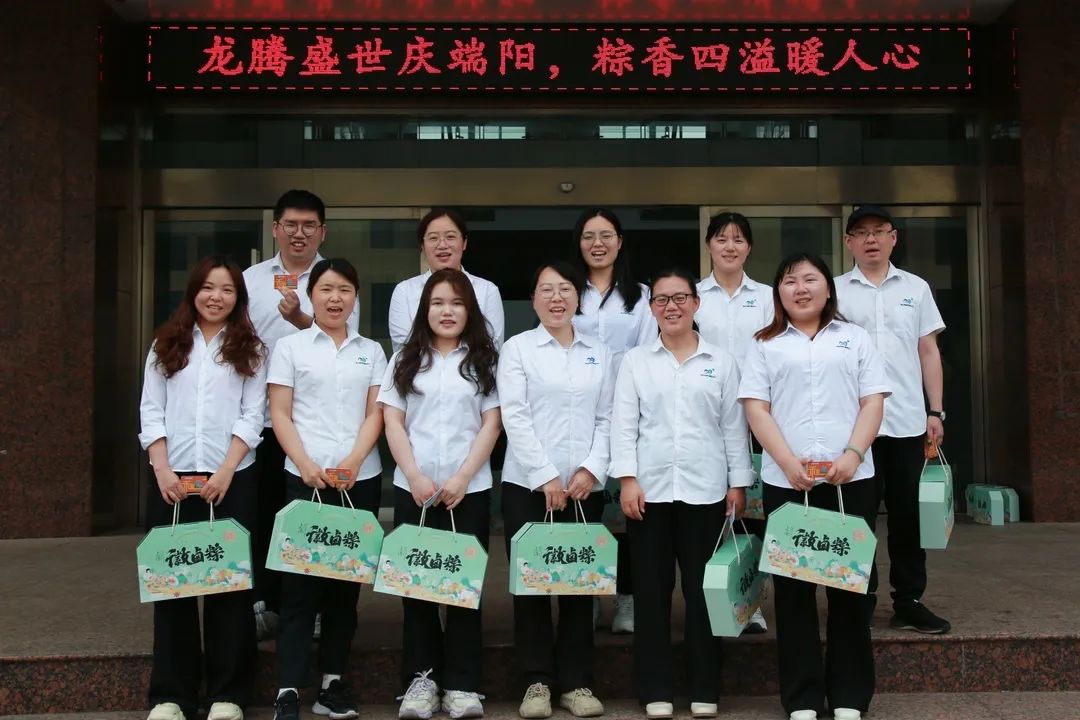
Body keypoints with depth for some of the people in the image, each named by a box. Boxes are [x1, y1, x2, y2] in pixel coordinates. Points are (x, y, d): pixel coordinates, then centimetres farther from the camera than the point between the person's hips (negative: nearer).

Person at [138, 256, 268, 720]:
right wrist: (163, 469, -6)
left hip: (231, 480, -1)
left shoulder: (249, 350, 8)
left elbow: (252, 416, 0)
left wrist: (226, 471, -11)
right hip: (172, 479, 2)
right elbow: (151, 411, 6)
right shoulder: (166, 345, 12)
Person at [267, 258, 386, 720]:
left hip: (361, 478, 3)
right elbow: (280, 415, 0)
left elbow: (375, 415, 6)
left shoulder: (371, 351, 12)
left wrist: (353, 462, -10)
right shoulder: (290, 347, 6)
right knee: (300, 582, -3)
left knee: (347, 580, 7)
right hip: (305, 477, -2)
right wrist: (306, 465, -13)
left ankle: (333, 682, 17)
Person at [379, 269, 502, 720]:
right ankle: (421, 678, 13)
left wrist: (462, 478, -10)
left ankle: (462, 684, 9)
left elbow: (492, 424, 1)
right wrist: (415, 477, -9)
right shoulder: (405, 359, 10)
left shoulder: (484, 360, 7)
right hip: (413, 490, 1)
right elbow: (392, 422, 4)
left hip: (470, 490, -1)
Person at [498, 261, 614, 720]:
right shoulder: (517, 348, 2)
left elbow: (606, 418, 8)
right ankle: (537, 681, 12)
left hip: (585, 487, 3)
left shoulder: (599, 353, 12)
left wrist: (591, 468, -7)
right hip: (527, 484, -2)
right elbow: (514, 418, -7)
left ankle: (576, 681, 15)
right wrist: (545, 477, -13)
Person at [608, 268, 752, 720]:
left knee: (702, 588, 5)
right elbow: (623, 424, 1)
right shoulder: (635, 361, 7)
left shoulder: (721, 362, 8)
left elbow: (734, 427, 7)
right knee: (652, 589, 4)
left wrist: (738, 483, 3)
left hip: (705, 490, 0)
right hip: (649, 489, 0)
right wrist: (627, 479, -8)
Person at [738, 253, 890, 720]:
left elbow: (873, 401, 5)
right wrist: (789, 462, -12)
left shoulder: (855, 339, 13)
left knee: (849, 584, 4)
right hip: (785, 482, 0)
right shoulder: (766, 345, 10)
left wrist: (853, 455, -11)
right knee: (793, 587, 3)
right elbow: (755, 407, 1)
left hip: (851, 480, 1)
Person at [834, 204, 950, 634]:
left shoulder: (916, 288, 10)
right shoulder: (835, 291, 5)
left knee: (907, 513, 7)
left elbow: (928, 352, 11)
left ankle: (909, 602, 17)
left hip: (908, 420, 2)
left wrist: (935, 412, 5)